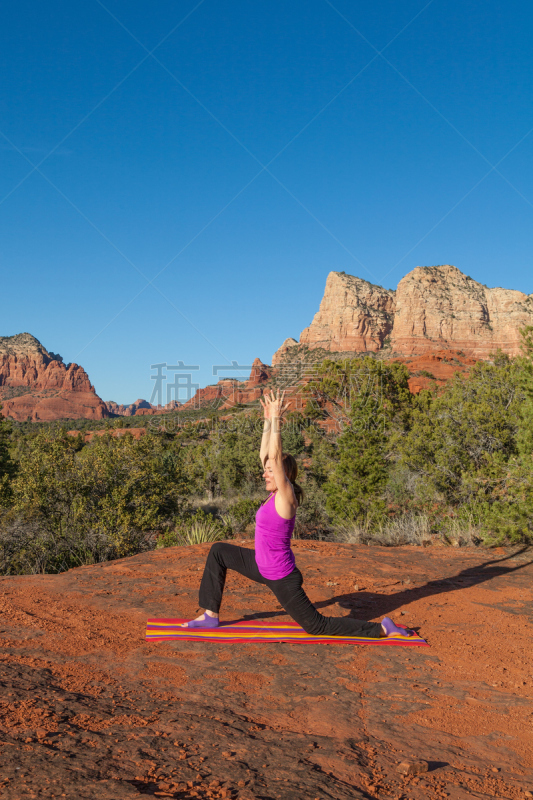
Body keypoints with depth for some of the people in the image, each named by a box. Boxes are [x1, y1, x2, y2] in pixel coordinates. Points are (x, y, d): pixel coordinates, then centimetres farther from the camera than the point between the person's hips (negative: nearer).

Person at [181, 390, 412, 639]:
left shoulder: (286, 497, -20)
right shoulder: (277, 494, 1)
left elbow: (275, 457, -29)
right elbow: (265, 455, 4)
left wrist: (276, 419, -26)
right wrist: (268, 420, 1)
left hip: (281, 578, -9)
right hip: (264, 567, 9)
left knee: (317, 626, 3)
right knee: (218, 551, 13)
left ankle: (382, 629, 14)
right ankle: (211, 615, 19)